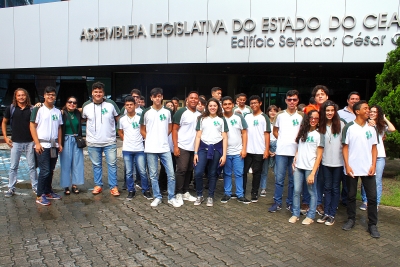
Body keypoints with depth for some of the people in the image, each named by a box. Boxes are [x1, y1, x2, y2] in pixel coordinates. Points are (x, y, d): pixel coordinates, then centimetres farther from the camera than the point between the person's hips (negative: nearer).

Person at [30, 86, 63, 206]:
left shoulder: (57, 111, 13)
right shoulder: (38, 109, -3)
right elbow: (32, 126, -6)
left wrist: (59, 143, 12)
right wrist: (37, 143, -12)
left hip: (54, 145, 5)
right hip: (42, 145, -5)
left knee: (51, 171, 11)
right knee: (44, 171, -8)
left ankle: (48, 192, 22)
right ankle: (39, 196, 1)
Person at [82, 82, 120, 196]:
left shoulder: (111, 104, -5)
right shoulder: (86, 106, 0)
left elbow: (118, 119, 3)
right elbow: (84, 120, 15)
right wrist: (89, 133, 8)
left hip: (110, 141, -2)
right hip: (93, 142, 2)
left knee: (112, 164, 2)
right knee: (96, 165, 12)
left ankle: (113, 186, 11)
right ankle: (98, 185, 25)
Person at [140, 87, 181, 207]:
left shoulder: (167, 112, 5)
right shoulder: (146, 112, 1)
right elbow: (142, 130, 9)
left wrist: (163, 138, 6)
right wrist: (150, 139, 1)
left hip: (165, 148, 1)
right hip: (151, 148, -1)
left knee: (171, 173, 0)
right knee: (153, 175, 6)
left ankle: (171, 198, 12)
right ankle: (157, 197, 18)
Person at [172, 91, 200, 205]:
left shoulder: (199, 115, 9)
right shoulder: (181, 112, -7)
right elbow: (174, 130, -8)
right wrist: (175, 146, -15)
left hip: (194, 147, 5)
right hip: (182, 147, -5)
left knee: (189, 170, 10)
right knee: (181, 170, -4)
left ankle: (186, 192, 21)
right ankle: (178, 194, 6)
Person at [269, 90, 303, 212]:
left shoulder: (301, 116, 5)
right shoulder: (280, 115, 6)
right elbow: (275, 131, 14)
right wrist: (282, 140, 3)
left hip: (296, 152, 0)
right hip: (281, 151, 0)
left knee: (293, 179, 8)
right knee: (279, 178, 1)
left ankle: (290, 203, 19)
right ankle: (277, 202, 11)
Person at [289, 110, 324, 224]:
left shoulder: (319, 135, -1)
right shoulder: (302, 132, 13)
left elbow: (319, 156, -5)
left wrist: (313, 173, -12)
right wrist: (295, 159, 3)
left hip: (310, 167, -4)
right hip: (299, 166, 4)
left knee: (312, 192, 4)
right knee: (296, 191, 4)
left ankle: (310, 216, 16)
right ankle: (295, 214, 15)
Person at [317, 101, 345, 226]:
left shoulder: (341, 124, -4)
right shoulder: (321, 126, 4)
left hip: (338, 161, -2)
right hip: (325, 161, 2)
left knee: (335, 188, 7)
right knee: (327, 188, 10)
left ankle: (332, 215, 13)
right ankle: (326, 213, 17)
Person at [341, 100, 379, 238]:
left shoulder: (371, 128, 7)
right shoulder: (349, 127, -2)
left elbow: (374, 148, 9)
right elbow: (345, 147, -2)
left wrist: (373, 165, -3)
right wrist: (347, 165, -9)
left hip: (368, 169, 2)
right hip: (352, 168, -2)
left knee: (372, 197, 1)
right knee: (351, 195, 9)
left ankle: (372, 225, 12)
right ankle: (351, 219, 24)